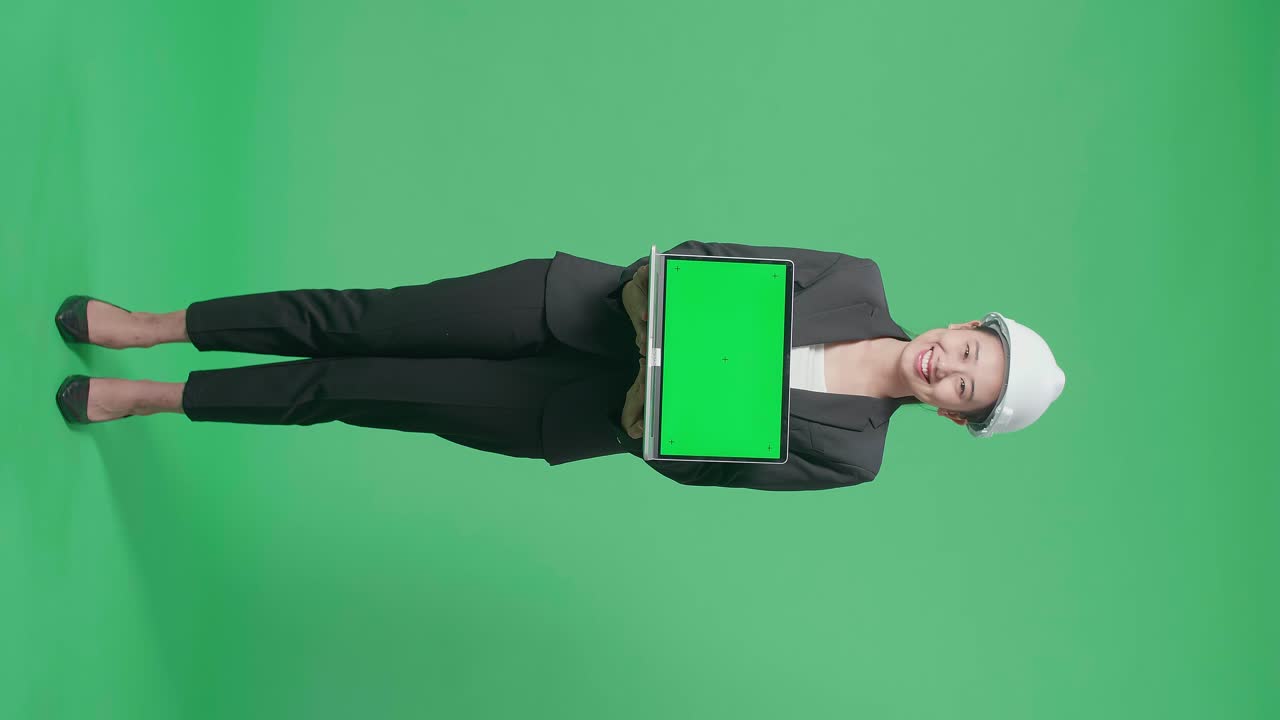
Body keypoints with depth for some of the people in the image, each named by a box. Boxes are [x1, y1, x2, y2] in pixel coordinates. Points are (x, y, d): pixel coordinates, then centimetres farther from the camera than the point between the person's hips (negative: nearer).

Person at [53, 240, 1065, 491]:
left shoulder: (850, 452, -7)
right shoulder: (856, 279, -2)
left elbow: (694, 462, -3)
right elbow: (697, 251, 2)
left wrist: (661, 411, -18)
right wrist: (658, 305, -14)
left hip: (577, 415, -1)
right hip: (576, 304, 1)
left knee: (360, 391, -1)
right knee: (362, 321, -3)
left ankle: (152, 397, 18)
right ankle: (151, 324, 17)